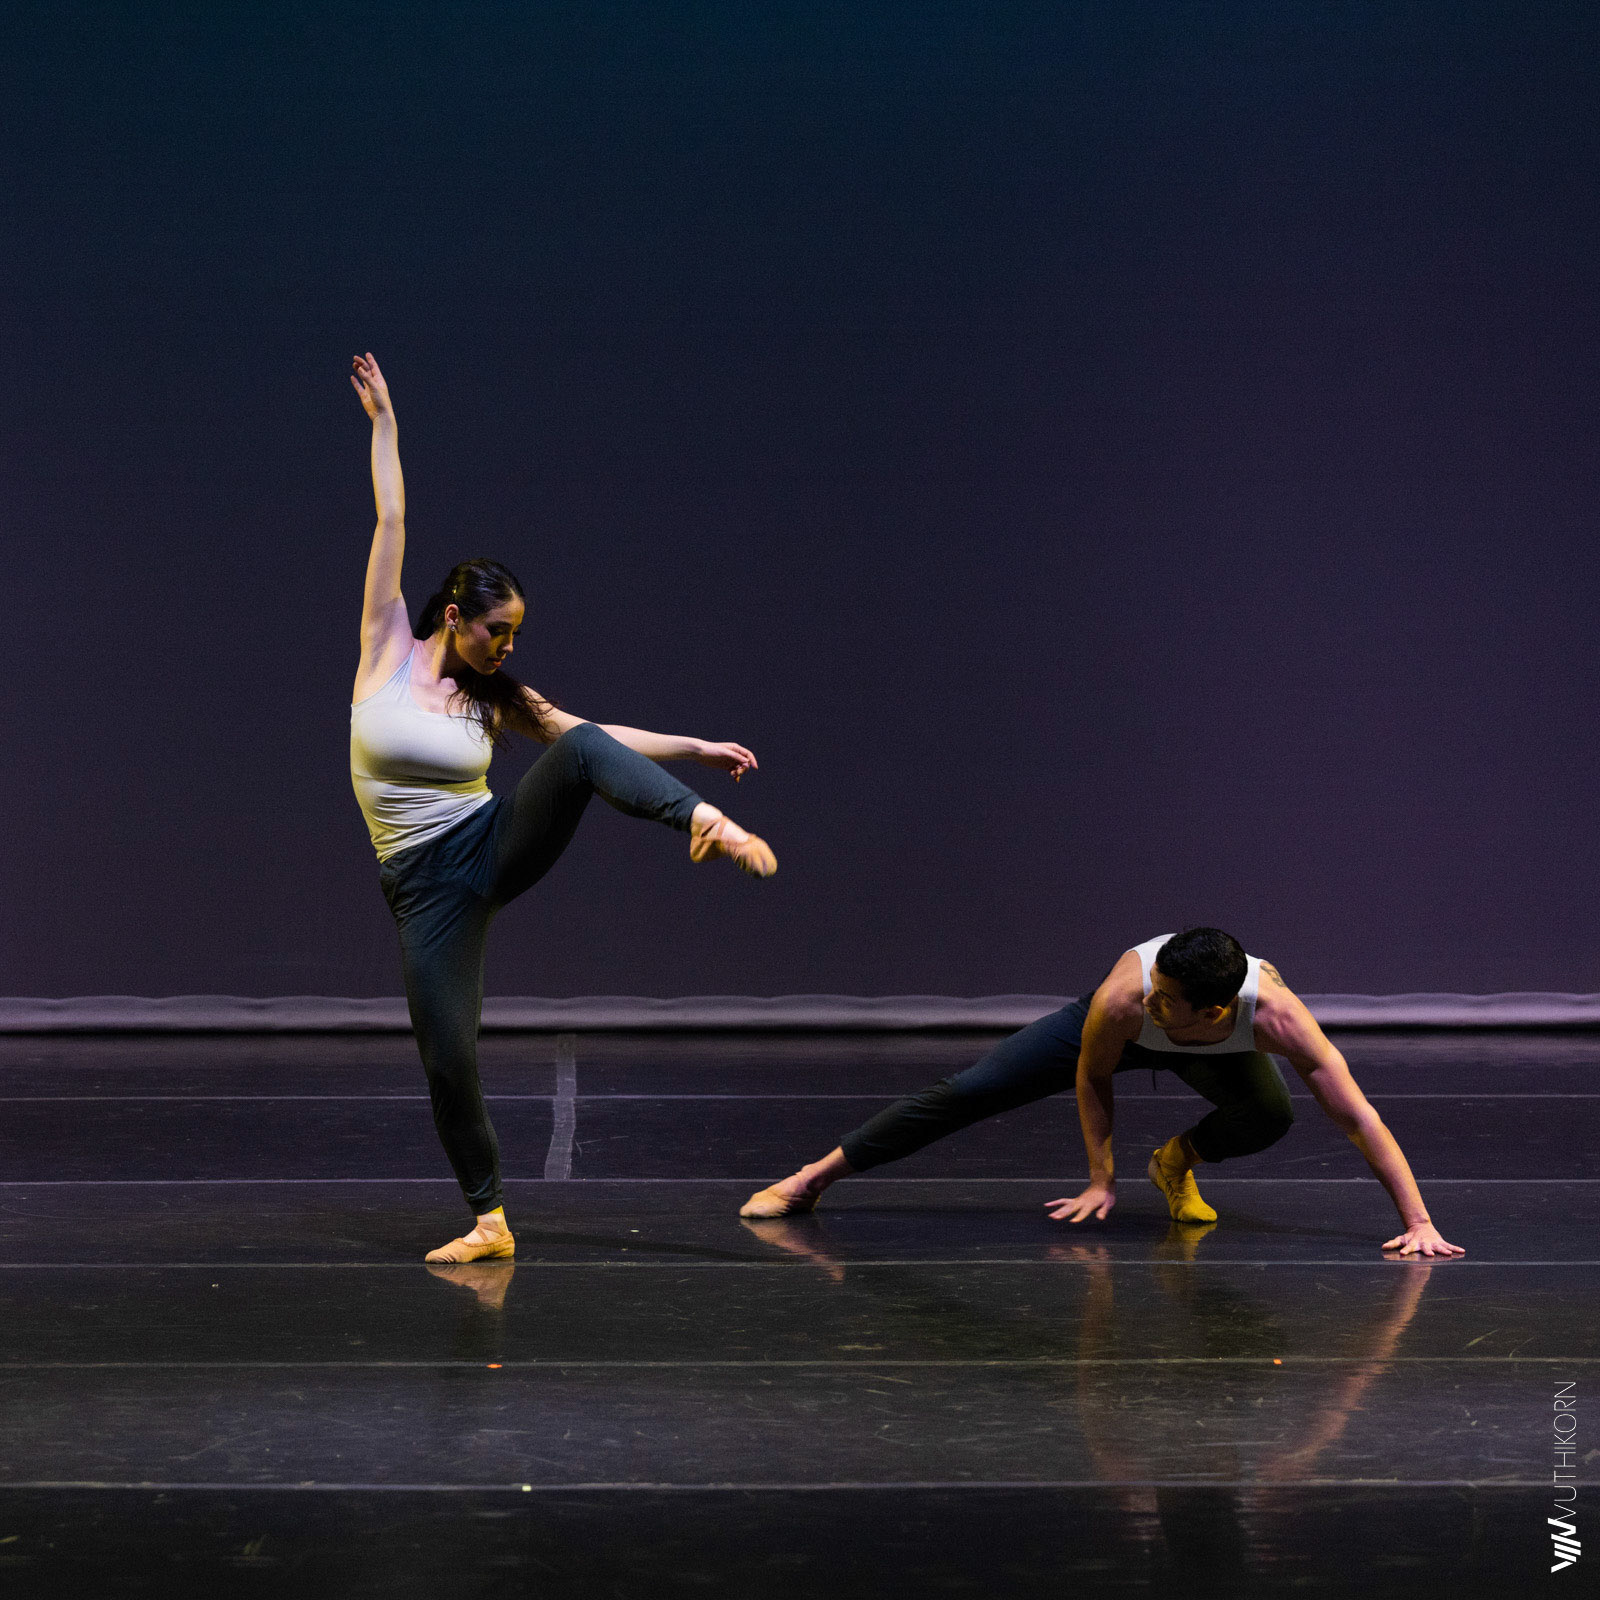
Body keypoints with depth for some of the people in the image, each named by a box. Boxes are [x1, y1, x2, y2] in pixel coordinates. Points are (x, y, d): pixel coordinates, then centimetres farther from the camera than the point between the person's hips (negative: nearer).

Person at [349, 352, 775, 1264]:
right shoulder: (388, 651, -1)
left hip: (497, 848, 1)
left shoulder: (494, 699, 6)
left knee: (581, 751, -26)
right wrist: (384, 424, -3)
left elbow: (601, 738, 12)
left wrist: (698, 748, 7)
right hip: (427, 886, -1)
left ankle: (707, 823, -42)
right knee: (448, 1060, -6)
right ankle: (490, 1221, 11)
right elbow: (392, 525, -2)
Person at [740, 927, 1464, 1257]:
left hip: (1218, 1056, 1)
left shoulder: (1273, 1013, -45)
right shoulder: (1125, 996, -44)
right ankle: (816, 1175, 7)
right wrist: (1100, 1181, -18)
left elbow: (1359, 1117, -42)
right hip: (1120, 1037, -1)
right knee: (968, 1092, -6)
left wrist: (1418, 1221, -44)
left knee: (1270, 1118, -31)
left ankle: (1178, 1160, 3)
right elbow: (1093, 1078, -21)